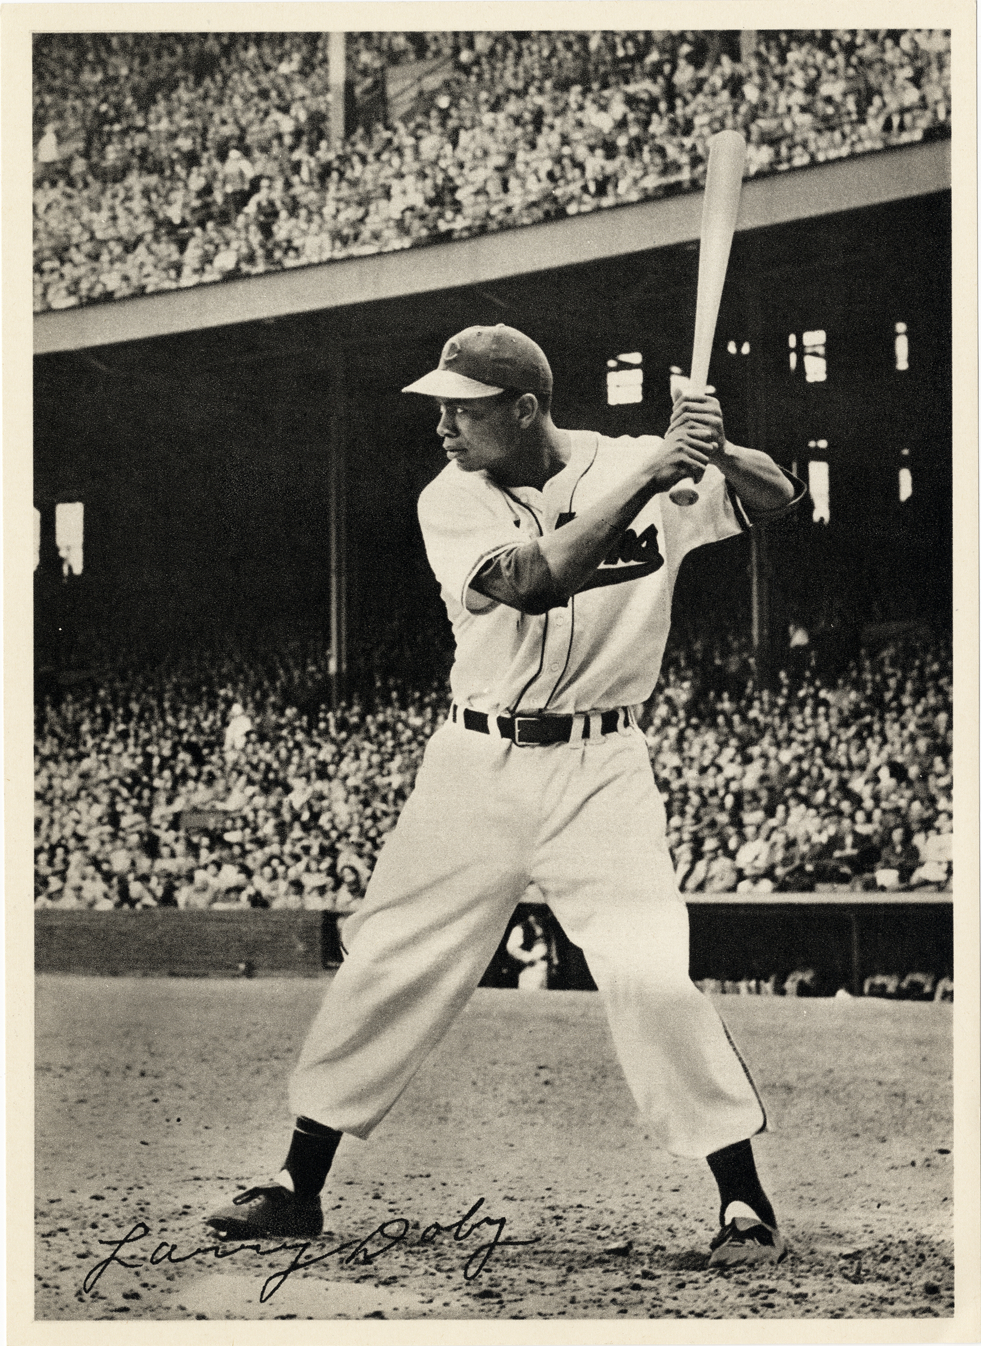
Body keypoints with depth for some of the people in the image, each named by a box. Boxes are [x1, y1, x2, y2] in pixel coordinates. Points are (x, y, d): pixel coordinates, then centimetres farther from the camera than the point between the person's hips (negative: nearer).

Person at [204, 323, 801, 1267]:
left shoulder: (635, 465, -5)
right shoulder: (451, 500, -3)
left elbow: (775, 499, -9)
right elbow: (532, 581, -21)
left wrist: (719, 453, -29)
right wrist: (646, 477, -26)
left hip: (600, 770, -2)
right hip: (474, 764, 2)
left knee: (651, 976, -16)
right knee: (385, 968, 5)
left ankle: (745, 1205, -1)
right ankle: (297, 1188, 19)